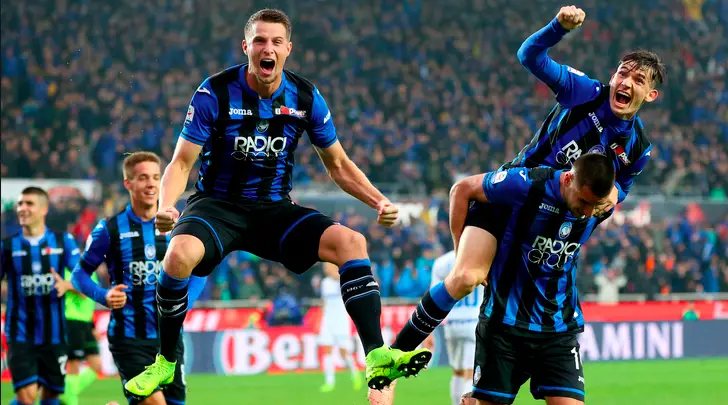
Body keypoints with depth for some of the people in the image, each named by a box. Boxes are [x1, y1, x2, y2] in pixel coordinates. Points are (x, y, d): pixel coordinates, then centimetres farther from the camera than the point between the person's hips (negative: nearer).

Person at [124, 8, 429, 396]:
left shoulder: (305, 97, -2)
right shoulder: (216, 92, -11)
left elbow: (338, 166, 10)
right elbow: (182, 162, -10)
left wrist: (378, 201, -6)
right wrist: (165, 206, -29)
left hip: (275, 210, 3)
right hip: (218, 205, -3)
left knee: (351, 242, -21)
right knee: (180, 252, -36)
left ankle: (376, 356, -22)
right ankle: (164, 362, -15)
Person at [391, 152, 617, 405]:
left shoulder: (602, 206, -8)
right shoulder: (526, 185, -19)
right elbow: (462, 189, -4)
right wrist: (462, 252, 0)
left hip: (559, 329, 2)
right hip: (504, 321, -2)